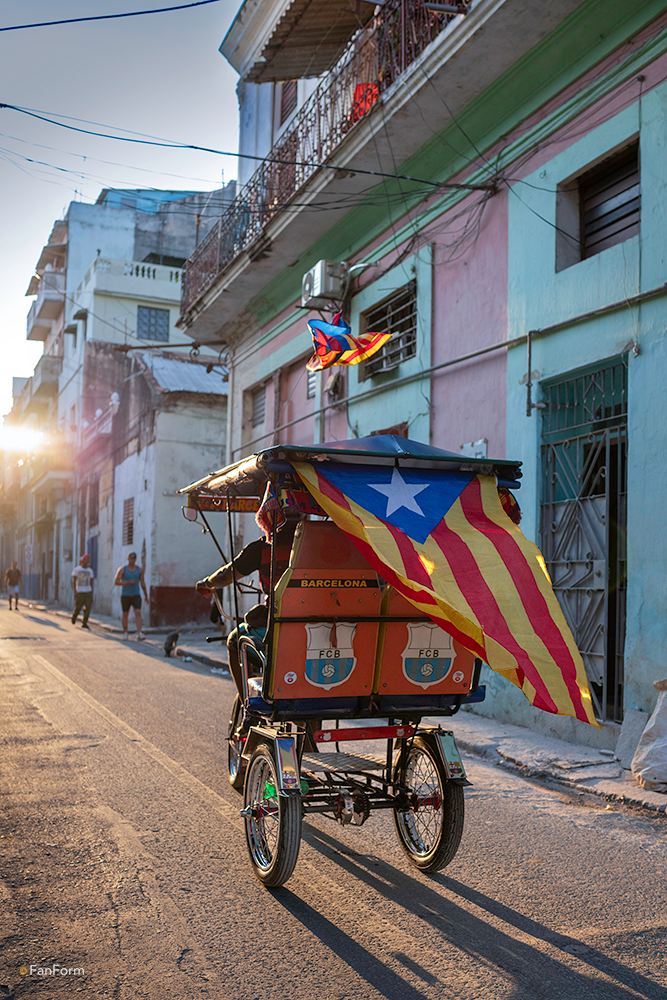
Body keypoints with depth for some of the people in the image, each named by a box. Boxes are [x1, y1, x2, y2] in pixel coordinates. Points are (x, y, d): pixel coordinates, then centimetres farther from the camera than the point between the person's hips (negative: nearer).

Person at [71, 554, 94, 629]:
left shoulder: (90, 571, 8)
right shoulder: (76, 570, -3)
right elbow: (73, 581, -9)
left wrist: (91, 593, 16)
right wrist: (75, 592, -20)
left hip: (88, 592, 2)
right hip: (79, 592, -2)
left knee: (88, 607, -11)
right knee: (77, 608, 6)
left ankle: (84, 623, -6)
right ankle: (74, 616, 40)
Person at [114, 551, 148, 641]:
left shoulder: (139, 569, 3)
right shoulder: (122, 569, -5)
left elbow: (142, 583, 13)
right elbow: (116, 582, -12)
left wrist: (146, 595, 16)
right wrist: (129, 582, -22)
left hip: (136, 595, 1)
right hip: (125, 596, -1)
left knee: (138, 613, -16)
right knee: (125, 615, 9)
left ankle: (139, 634, -25)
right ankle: (125, 633, 28)